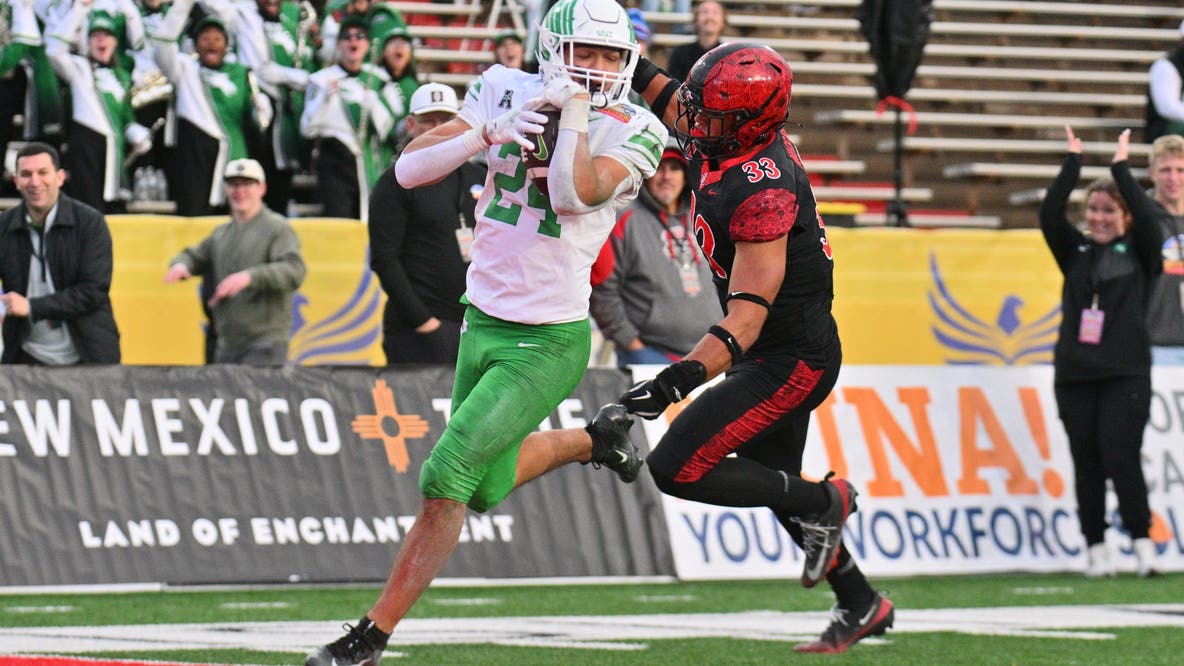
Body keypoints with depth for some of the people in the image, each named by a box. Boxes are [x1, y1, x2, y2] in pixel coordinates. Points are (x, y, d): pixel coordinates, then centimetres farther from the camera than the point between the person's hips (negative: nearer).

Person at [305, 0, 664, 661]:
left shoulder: (630, 133, -10)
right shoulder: (508, 92, 0)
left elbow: (575, 195, -29)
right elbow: (409, 170, -6)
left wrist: (575, 107, -21)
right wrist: (490, 130, -19)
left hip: (548, 343, -6)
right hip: (482, 325, 6)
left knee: (447, 479, -12)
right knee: (487, 487, 22)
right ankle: (595, 439, 48)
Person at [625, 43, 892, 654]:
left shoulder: (762, 191, -29)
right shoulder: (719, 144, -4)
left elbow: (749, 311, -34)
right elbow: (670, 101, 19)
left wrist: (680, 378, -42)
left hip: (790, 361, -10)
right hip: (779, 354, 10)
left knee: (676, 469, -13)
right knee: (769, 481, 23)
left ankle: (824, 501, 1)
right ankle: (860, 606, 36)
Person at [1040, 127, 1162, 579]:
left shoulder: (1138, 253, 5)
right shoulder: (1075, 253, 11)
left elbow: (1146, 217, -12)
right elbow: (1049, 216, -2)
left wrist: (1122, 167, -7)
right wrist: (1072, 163, -4)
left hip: (1126, 374, -3)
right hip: (1074, 373, 3)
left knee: (1120, 458, -12)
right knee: (1086, 464, 4)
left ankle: (1142, 541, -2)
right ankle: (1096, 548, 10)